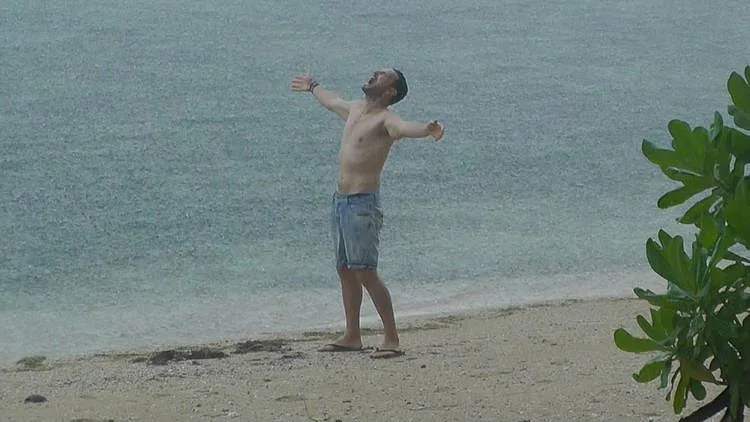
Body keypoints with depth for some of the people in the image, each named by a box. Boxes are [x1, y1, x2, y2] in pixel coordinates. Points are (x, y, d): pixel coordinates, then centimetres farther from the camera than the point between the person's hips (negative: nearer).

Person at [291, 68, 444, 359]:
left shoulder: (385, 120, -11)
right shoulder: (354, 109, 15)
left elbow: (405, 128, -34)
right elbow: (331, 101, 38)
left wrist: (428, 130, -56)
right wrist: (312, 87, 57)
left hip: (363, 203, -9)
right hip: (340, 201, 9)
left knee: (366, 272, -13)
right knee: (345, 271, 13)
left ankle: (391, 339, -10)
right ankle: (352, 336, 21)